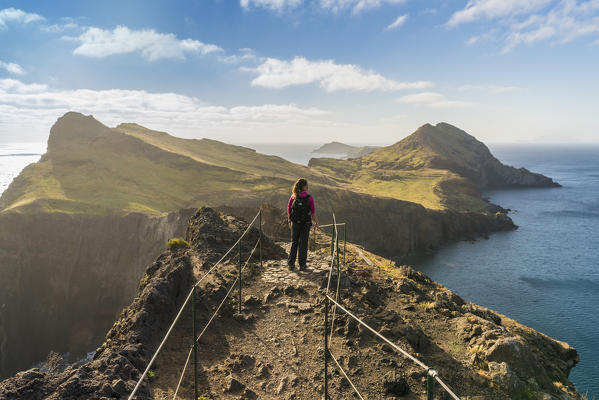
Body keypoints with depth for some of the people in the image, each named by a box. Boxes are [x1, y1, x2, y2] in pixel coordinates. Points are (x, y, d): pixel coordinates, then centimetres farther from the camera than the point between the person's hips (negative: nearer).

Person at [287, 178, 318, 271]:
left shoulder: (293, 196, -4)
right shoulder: (309, 198, -14)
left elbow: (289, 209, 1)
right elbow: (313, 212, -8)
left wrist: (289, 221, 13)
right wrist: (316, 222, 7)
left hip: (295, 223, 3)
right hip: (306, 224, -3)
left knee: (294, 243, 16)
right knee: (303, 244, 8)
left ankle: (291, 263, 15)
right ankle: (302, 265, 11)